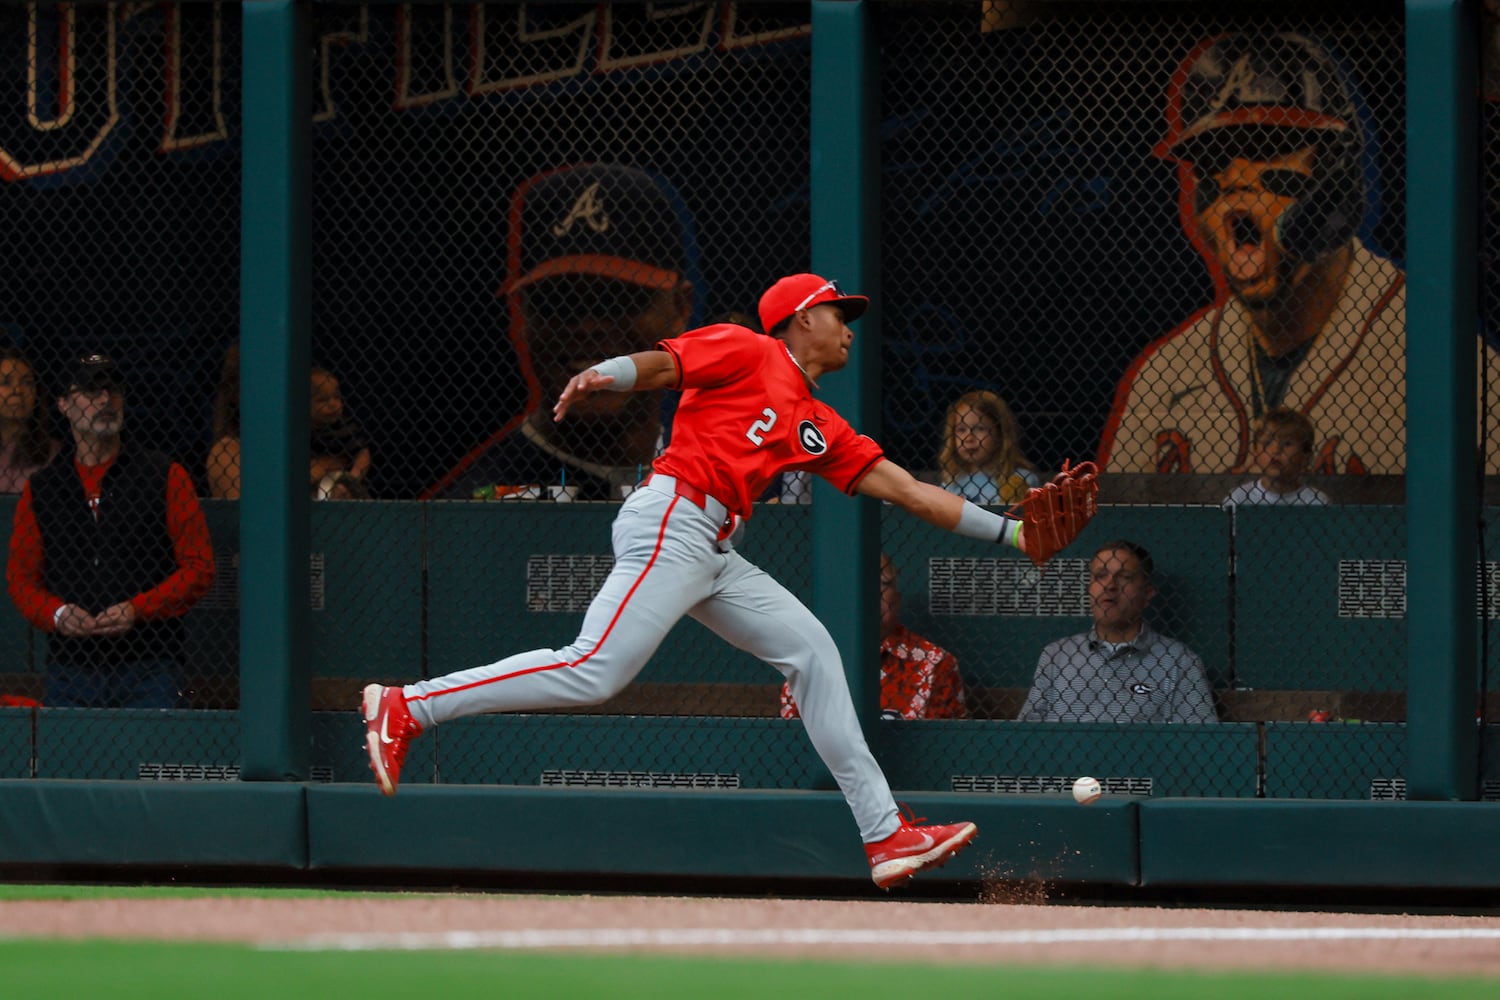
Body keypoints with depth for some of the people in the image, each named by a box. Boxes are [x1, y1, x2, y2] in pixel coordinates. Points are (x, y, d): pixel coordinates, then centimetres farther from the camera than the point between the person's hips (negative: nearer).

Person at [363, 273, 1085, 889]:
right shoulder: (747, 353, 5)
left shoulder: (821, 429, 25)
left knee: (811, 650, 6)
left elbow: (909, 491, 24)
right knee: (593, 672, -21)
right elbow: (658, 365, -8)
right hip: (669, 522, -9)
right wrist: (601, 378, -30)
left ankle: (885, 835, 7)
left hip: (713, 555, 9)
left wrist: (1009, 532, 20)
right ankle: (405, 708, -19)